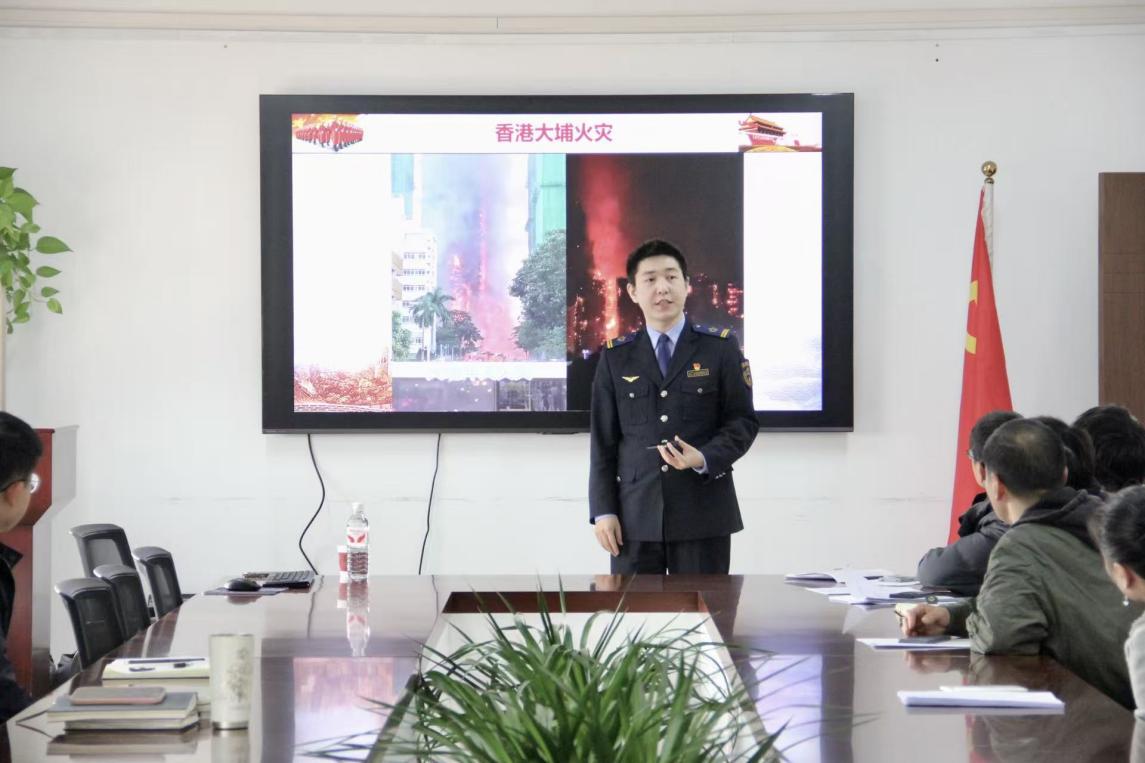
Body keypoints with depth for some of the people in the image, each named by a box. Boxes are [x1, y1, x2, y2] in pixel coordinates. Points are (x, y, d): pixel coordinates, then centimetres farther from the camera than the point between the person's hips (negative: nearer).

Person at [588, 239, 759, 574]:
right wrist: (603, 510, 1)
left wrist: (704, 459, -15)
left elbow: (743, 421, 3)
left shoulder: (720, 347, 4)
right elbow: (602, 439, 8)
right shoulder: (615, 356, 9)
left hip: (702, 511, -1)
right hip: (635, 514, 1)